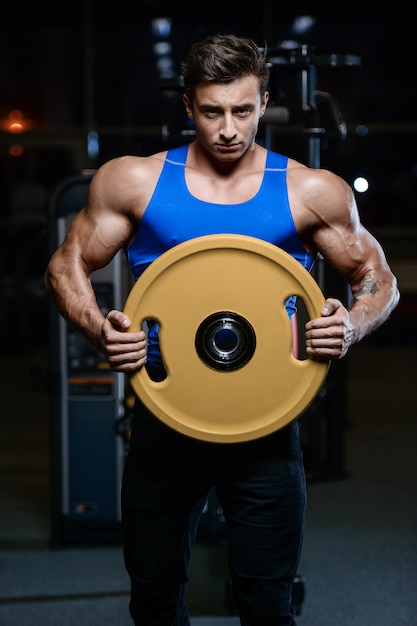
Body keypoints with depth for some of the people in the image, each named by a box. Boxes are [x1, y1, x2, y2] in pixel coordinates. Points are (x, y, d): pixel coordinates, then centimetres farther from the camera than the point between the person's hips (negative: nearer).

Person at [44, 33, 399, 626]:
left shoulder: (311, 193, -1)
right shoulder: (133, 181, 0)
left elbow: (378, 278, 8)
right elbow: (67, 265, 7)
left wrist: (352, 326, -14)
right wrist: (98, 328, -13)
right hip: (163, 416, 1)